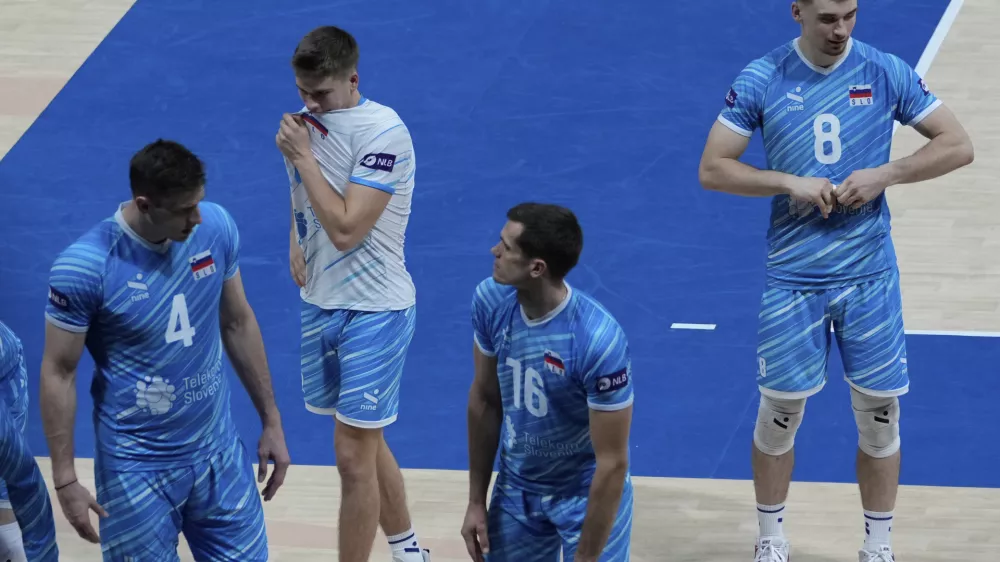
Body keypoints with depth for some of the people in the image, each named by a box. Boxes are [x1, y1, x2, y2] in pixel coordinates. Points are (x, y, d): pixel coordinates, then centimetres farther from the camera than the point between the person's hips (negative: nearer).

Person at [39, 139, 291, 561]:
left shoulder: (216, 227, -7)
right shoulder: (84, 267, -21)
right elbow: (58, 374, -11)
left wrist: (271, 421, 11)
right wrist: (65, 480, -11)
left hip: (218, 452, 4)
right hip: (136, 469, -4)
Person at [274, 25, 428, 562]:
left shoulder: (383, 133, -21)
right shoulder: (307, 121, 4)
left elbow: (345, 229, -27)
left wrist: (302, 156, -21)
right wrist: (295, 242, 8)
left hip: (374, 310, -8)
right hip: (319, 303, 8)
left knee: (353, 454, -7)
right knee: (364, 441, 19)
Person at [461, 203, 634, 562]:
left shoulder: (599, 341, -30)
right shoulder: (491, 301, -14)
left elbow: (612, 464, -23)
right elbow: (485, 400, 2)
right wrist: (476, 502, 5)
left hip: (585, 494, -5)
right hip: (516, 489, 5)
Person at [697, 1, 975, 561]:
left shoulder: (887, 73, -4)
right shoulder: (761, 81, -6)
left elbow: (958, 146, -2)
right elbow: (712, 168, -4)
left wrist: (884, 175, -15)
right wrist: (791, 183, -17)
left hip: (870, 276, 1)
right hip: (793, 276, -1)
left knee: (880, 412, 5)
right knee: (780, 411, 6)